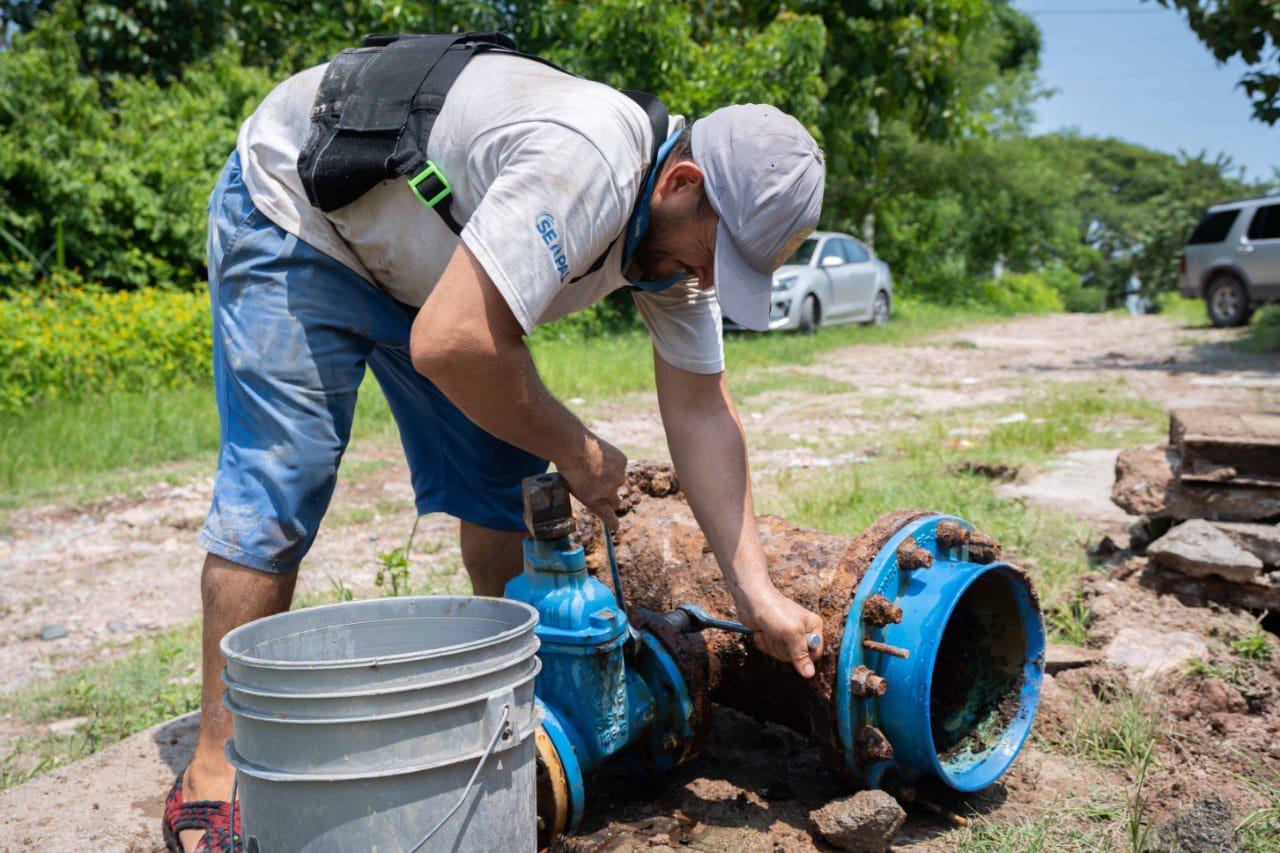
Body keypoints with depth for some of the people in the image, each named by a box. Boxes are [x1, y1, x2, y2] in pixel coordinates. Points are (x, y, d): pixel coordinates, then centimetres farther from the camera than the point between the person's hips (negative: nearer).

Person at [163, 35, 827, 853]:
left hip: (414, 257, 8)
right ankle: (215, 777, -2)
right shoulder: (586, 166, -38)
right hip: (294, 213, -7)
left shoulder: (682, 228, -10)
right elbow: (452, 346, -43)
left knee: (502, 473, 0)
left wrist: (758, 593, -13)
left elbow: (701, 412, -9)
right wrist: (576, 452, -26)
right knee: (279, 482, -13)